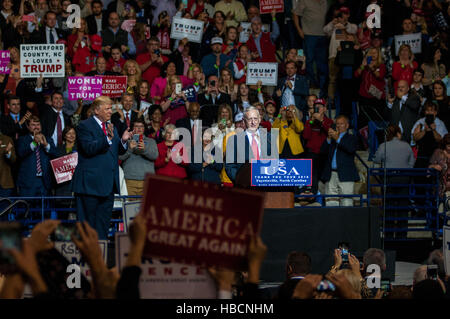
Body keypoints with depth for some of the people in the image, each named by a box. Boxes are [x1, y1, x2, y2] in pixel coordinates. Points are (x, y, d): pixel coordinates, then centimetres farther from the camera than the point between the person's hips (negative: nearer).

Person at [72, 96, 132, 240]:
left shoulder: (111, 127, 18)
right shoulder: (85, 126, -6)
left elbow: (118, 151, 16)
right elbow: (88, 149, -19)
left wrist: (123, 140, -5)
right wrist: (107, 139, -28)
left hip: (109, 183, 7)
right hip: (91, 183, -7)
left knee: (104, 220, 10)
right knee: (88, 219, -3)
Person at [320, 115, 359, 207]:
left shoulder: (351, 138, 12)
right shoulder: (331, 138, 21)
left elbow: (351, 149, -10)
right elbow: (323, 151, 8)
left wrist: (337, 139, -16)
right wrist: (329, 139, -6)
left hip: (345, 176, -3)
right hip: (331, 175, 3)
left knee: (347, 202, -10)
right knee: (331, 203, -3)